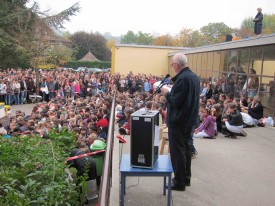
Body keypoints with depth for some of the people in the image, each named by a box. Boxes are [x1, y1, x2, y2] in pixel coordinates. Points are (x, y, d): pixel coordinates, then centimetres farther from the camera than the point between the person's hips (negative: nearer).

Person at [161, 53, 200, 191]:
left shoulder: (182, 78, -22)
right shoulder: (194, 76, 8)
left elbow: (175, 101, -25)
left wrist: (167, 93, -8)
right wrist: (172, 91, 12)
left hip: (178, 121, -9)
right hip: (189, 120, 10)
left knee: (177, 151, 1)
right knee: (186, 148, 18)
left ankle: (179, 182, 11)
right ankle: (186, 178, 30)